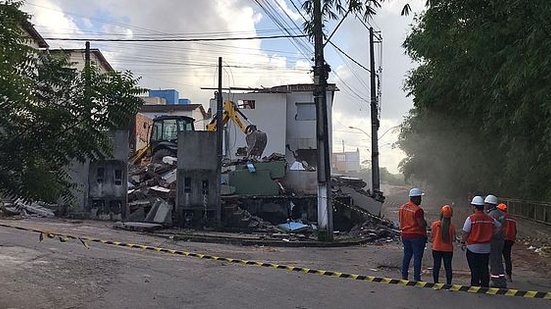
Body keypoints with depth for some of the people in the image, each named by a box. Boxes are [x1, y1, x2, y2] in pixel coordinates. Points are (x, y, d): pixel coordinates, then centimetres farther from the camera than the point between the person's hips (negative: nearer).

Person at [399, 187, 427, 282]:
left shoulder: (402, 207, 5)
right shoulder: (417, 210, -19)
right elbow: (422, 224, -20)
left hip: (405, 234, 7)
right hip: (417, 235, -7)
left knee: (407, 255, 16)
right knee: (417, 257, 2)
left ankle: (404, 276, 20)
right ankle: (416, 278, 5)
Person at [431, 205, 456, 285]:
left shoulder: (435, 224, -11)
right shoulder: (452, 226, -11)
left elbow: (432, 236, -3)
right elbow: (453, 239, -6)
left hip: (436, 249, 0)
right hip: (448, 249, 0)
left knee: (436, 266, 11)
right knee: (448, 267, 10)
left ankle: (436, 283, 16)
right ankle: (448, 283, 12)